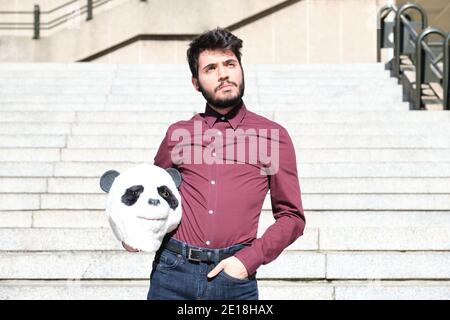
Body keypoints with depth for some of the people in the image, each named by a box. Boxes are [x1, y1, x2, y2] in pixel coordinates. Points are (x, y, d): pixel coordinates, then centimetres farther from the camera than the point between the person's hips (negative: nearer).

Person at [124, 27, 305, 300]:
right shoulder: (178, 134, 11)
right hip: (173, 270, 2)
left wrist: (247, 260, -5)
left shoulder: (273, 136, 6)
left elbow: (292, 216, 6)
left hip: (234, 276, -1)